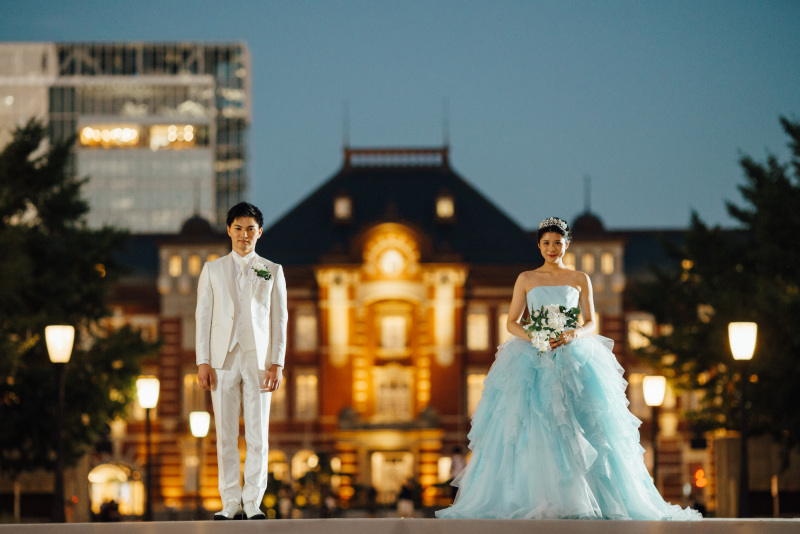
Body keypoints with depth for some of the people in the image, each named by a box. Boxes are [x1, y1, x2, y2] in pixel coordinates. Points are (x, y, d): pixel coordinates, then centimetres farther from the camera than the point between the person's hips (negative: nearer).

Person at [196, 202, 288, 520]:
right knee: (225, 435, -1)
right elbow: (203, 316, 7)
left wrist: (277, 363, -5)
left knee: (258, 435, -3)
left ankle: (253, 503, 2)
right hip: (223, 360, 1)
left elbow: (279, 319, 5)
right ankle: (230, 503, 4)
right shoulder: (213, 270, 10)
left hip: (258, 359, 0)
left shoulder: (272, 272, 9)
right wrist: (203, 362, -3)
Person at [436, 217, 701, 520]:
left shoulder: (580, 280, 11)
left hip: (574, 359, 0)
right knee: (530, 433, -10)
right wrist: (533, 338, -11)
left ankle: (578, 500, -8)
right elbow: (512, 322, 8)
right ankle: (533, 500, -10)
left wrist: (572, 335, -13)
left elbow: (591, 324, 8)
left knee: (575, 432, -10)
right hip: (533, 360, 0)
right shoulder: (526, 279, 11)